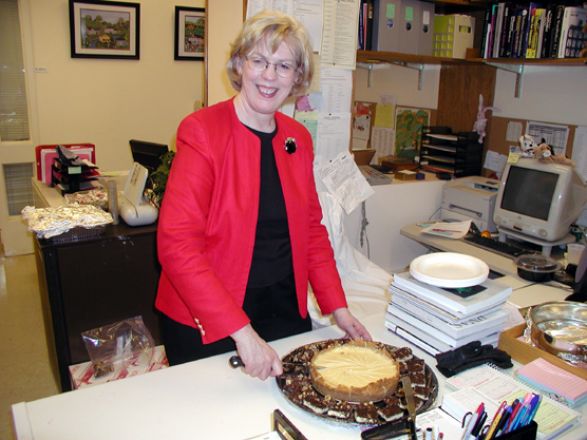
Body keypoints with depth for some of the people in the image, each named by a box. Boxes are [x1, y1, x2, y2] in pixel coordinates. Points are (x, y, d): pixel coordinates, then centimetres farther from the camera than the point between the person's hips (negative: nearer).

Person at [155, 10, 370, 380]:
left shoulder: (299, 139, 2)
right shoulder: (202, 132, -16)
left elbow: (312, 228, 10)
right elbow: (176, 245, -22)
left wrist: (337, 307, 2)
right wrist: (241, 331, -27)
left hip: (287, 310, 5)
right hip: (207, 324, -5)